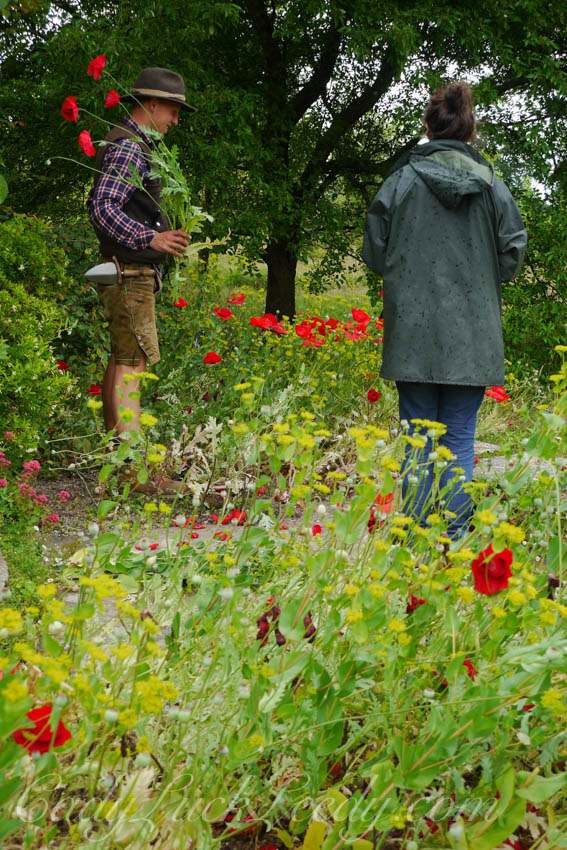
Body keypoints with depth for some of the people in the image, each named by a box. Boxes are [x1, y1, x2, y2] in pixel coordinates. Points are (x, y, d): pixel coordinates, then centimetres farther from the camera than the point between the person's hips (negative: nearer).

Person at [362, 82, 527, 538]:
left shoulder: (402, 179, -4)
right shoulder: (492, 185, -1)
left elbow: (375, 251, 0)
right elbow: (514, 250, 2)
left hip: (414, 330, 0)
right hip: (472, 334, 1)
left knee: (418, 435, 7)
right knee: (461, 436, 7)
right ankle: (455, 532, 7)